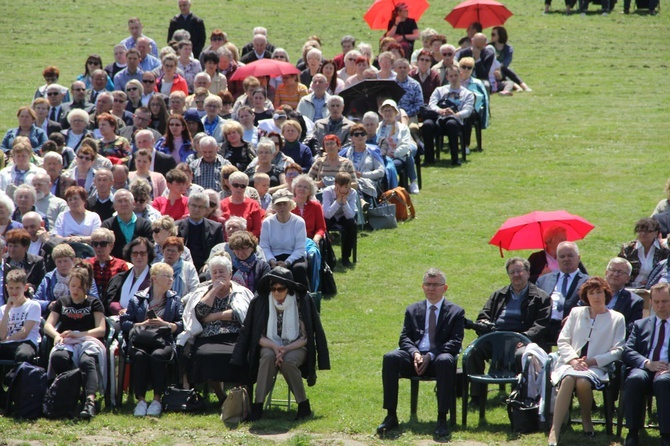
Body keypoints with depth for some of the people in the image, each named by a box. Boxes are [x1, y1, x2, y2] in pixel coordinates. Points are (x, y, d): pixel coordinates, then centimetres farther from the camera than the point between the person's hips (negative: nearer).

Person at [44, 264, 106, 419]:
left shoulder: (94, 303, 18)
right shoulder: (62, 302, 26)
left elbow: (101, 330, 4)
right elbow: (48, 325, 15)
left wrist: (78, 334, -11)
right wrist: (57, 335, -10)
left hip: (88, 341, -2)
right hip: (66, 343, 2)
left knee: (87, 361, -40)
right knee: (57, 358, -38)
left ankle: (90, 401, -60)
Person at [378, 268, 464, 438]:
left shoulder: (456, 312, 10)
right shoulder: (413, 310, 20)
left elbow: (455, 343, -1)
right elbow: (404, 338, 11)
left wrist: (431, 356, -16)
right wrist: (414, 353, -12)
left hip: (438, 357, -3)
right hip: (415, 357, 3)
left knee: (445, 361, -39)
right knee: (390, 358, -29)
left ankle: (442, 419, -36)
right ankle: (391, 416, -27)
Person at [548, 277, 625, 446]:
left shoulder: (617, 319, 12)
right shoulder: (576, 313, 20)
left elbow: (618, 350, 4)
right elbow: (562, 340, 14)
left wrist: (592, 361, -8)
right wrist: (573, 360, -6)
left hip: (597, 368, -2)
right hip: (570, 364, 2)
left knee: (583, 381, -37)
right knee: (568, 379, -35)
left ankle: (587, 421, -9)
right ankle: (554, 431, -41)